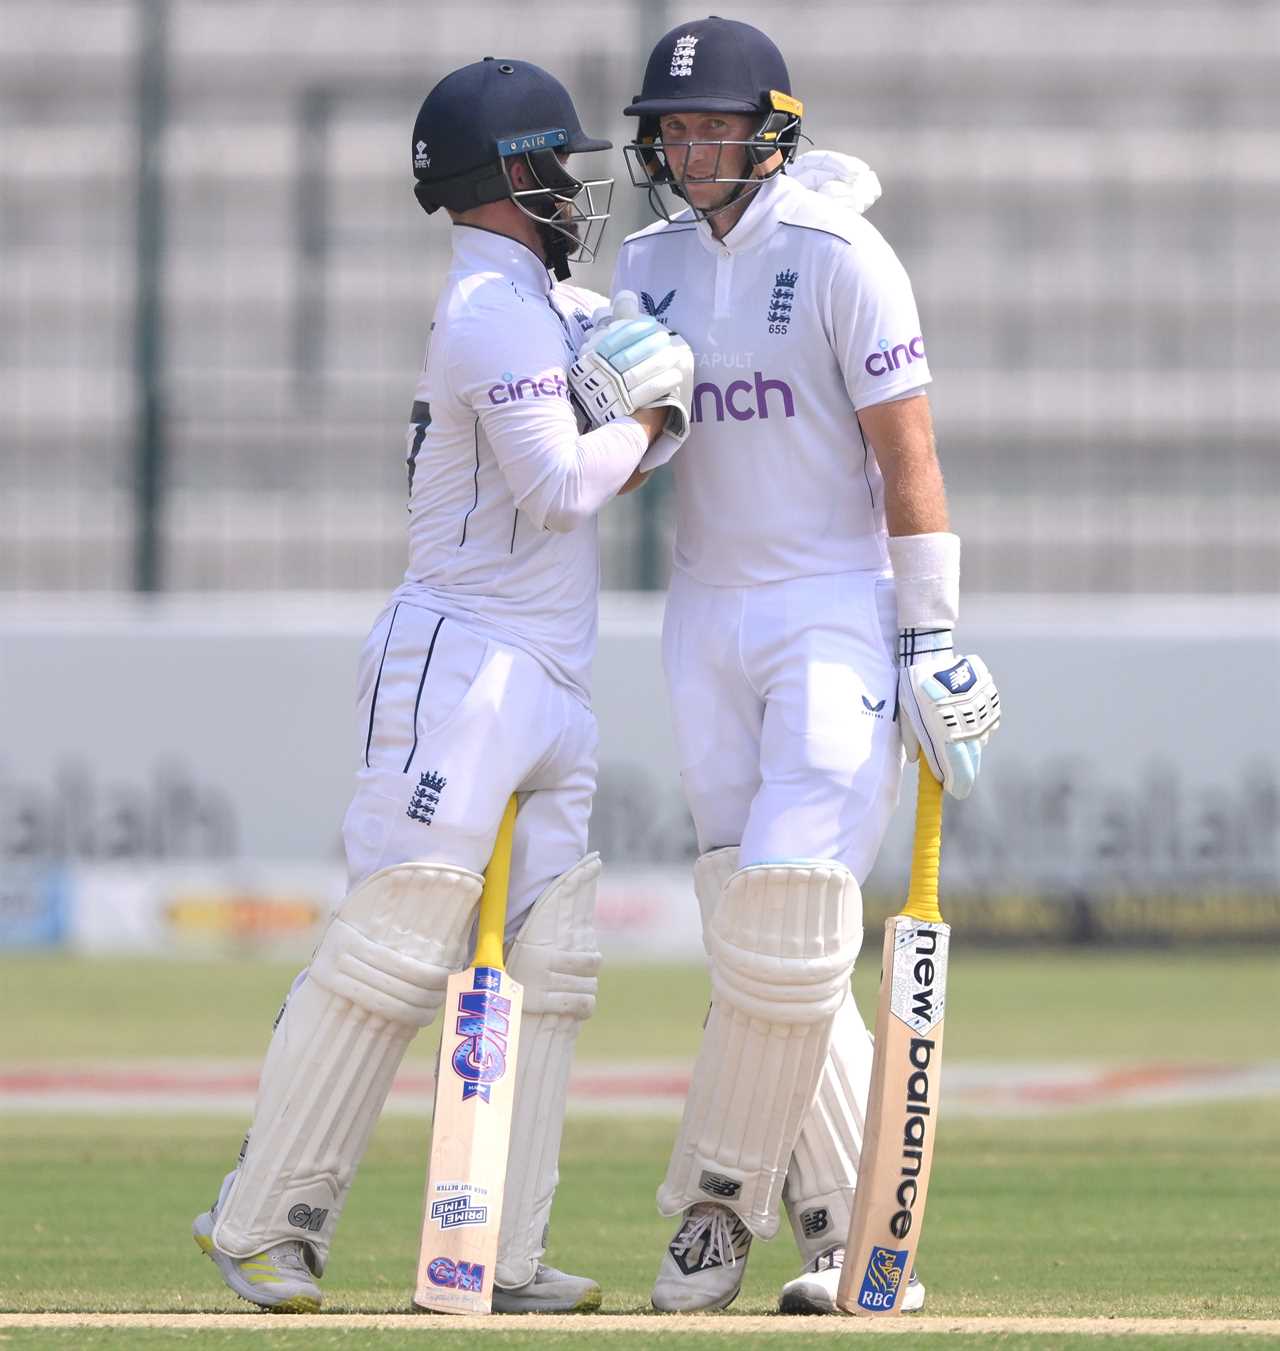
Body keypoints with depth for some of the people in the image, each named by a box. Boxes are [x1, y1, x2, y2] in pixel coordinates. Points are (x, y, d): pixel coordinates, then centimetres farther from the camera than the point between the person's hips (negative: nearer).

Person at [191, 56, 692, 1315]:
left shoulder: (552, 303, 18)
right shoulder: (495, 307, -11)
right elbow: (559, 487, -20)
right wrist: (646, 420, -3)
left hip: (550, 686, 10)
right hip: (461, 659, -10)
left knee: (545, 972, 3)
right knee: (391, 952, -11)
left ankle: (499, 1256, 2)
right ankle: (260, 1221, -4)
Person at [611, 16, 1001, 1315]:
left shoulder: (838, 255, -9)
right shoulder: (649, 264, 8)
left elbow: (906, 451, -10)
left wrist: (929, 640, -14)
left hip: (839, 607, -6)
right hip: (708, 614, 6)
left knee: (789, 909, -15)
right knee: (752, 925, 2)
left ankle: (723, 1195, 0)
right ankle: (855, 1227, 7)